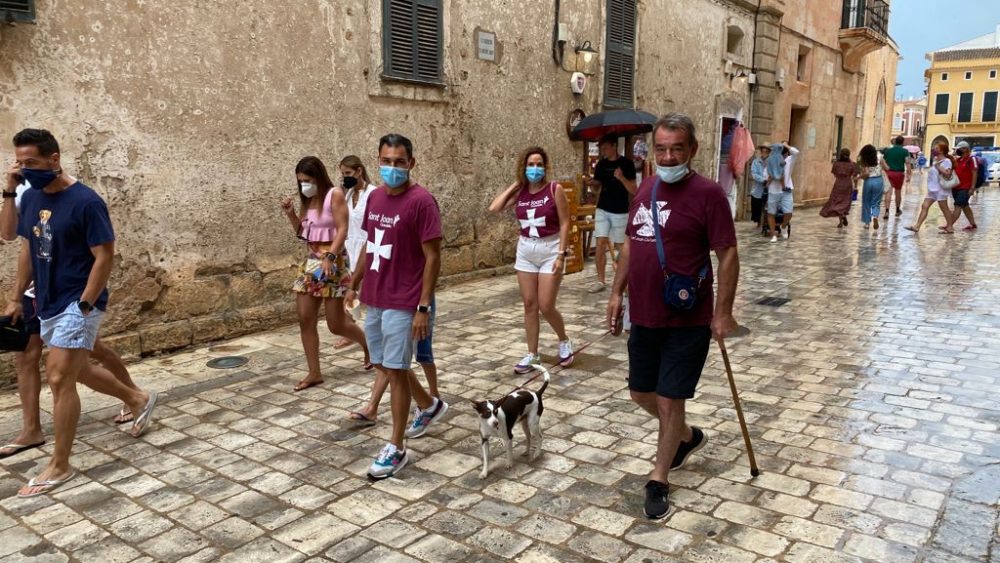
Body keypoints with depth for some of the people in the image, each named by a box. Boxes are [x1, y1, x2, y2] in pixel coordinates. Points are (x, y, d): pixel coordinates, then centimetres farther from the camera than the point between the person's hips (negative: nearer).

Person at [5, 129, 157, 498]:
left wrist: (83, 305, -18)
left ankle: (59, 466, 5)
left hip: (78, 304, -8)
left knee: (60, 379, -7)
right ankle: (139, 400, 41)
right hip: (48, 304, 8)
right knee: (79, 371, 19)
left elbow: (105, 257, -17)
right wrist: (17, 297, 12)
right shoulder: (30, 198, 5)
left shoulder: (85, 202, -18)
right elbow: (28, 249, 14)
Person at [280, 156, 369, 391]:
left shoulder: (335, 194, -10)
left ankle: (368, 343, 27)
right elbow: (301, 231, 18)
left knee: (336, 324, -2)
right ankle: (314, 373, 12)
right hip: (311, 260, 8)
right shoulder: (307, 200, 12)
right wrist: (290, 214, 1)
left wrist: (330, 257, -28)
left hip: (332, 260, -8)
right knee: (305, 320, 3)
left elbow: (342, 230, -17)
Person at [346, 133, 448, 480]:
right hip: (373, 299, 8)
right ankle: (429, 406, 42)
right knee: (383, 364, 18)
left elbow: (432, 257, -15)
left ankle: (396, 449, 12)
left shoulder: (421, 201, -14)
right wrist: (354, 284, 20)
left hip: (402, 303, -8)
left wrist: (423, 308, -18)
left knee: (395, 370, -2)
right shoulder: (375, 197, 8)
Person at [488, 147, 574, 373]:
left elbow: (564, 224, -9)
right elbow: (494, 208, -8)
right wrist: (515, 185, -1)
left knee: (546, 306, -6)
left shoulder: (555, 189, -8)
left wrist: (561, 254, -15)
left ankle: (564, 341, 23)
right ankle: (532, 355, 18)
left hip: (550, 250, -4)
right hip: (525, 251, 4)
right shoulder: (519, 192, 4)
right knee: (529, 305, 7)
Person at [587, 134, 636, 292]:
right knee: (600, 244, -5)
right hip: (602, 210, 3)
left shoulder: (627, 164, -7)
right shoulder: (601, 164, 5)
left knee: (619, 246, 6)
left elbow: (634, 191, -9)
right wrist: (591, 183, -7)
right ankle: (600, 281, 2)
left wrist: (622, 178, -25)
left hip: (620, 212, -3)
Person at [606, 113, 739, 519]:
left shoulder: (707, 193, -13)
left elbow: (728, 255, -13)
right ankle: (688, 437, 46)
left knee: (669, 400, 3)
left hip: (687, 322, -7)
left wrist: (723, 312, -16)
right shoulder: (646, 189, 7)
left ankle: (658, 481, 23)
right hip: (643, 317, 7)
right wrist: (617, 293, 13)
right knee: (641, 393, 18)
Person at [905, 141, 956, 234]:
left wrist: (938, 167, -22)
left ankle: (949, 227, 11)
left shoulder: (946, 161, -11)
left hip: (941, 189, -9)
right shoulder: (935, 160, 14)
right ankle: (917, 226, -3)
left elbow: (948, 174, -24)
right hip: (932, 189, 9)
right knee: (924, 206, 1)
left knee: (944, 208, 0)